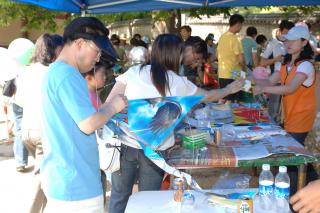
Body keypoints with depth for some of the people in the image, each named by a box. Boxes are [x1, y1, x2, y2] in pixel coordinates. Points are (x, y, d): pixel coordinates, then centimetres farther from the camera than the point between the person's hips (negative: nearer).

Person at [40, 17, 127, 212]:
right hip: (75, 184, -10)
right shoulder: (68, 75, -19)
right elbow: (88, 125, -25)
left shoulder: (54, 72, 13)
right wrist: (113, 107, -8)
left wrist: (107, 107, 11)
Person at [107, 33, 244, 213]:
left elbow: (109, 103, -2)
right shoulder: (179, 83, 2)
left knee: (119, 196, 16)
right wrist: (229, 90, 34)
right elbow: (208, 96, 18)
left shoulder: (134, 71, 2)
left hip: (125, 143, 1)